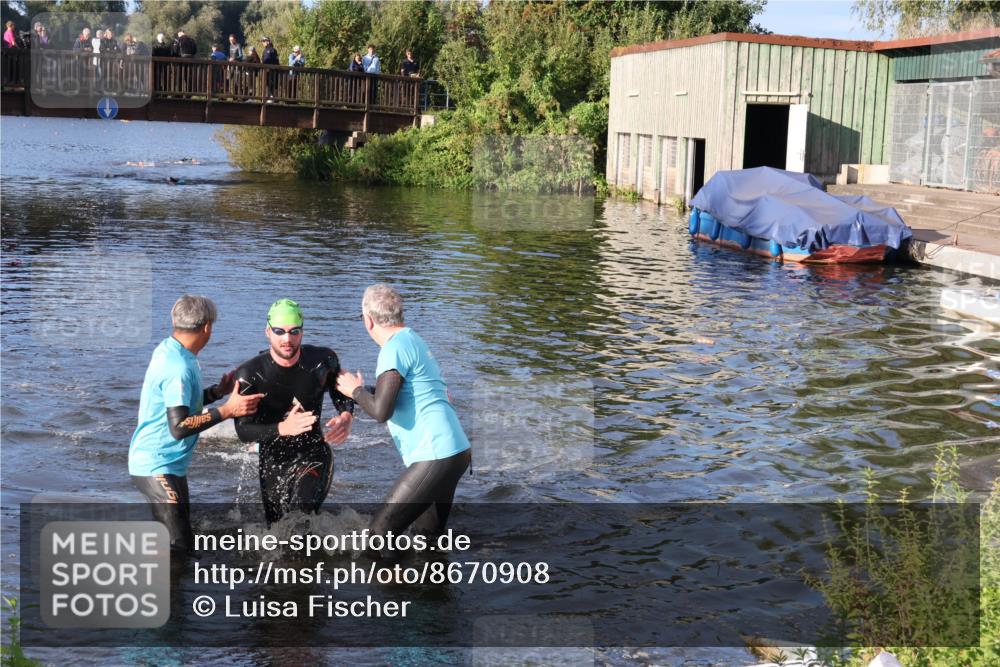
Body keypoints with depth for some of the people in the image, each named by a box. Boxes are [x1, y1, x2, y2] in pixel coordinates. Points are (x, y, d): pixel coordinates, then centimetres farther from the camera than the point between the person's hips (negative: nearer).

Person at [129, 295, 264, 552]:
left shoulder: (167, 349, 6)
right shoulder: (178, 368, -24)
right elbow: (179, 427, -28)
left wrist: (218, 391, 8)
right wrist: (227, 410, -27)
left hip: (168, 464, 11)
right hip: (158, 467, -11)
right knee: (179, 546, -13)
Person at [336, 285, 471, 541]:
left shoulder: (395, 348, -12)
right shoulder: (414, 341, 18)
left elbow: (381, 411, -19)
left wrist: (355, 390, -1)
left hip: (436, 457, -10)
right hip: (455, 452, 10)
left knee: (381, 531, -8)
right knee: (427, 535, 18)